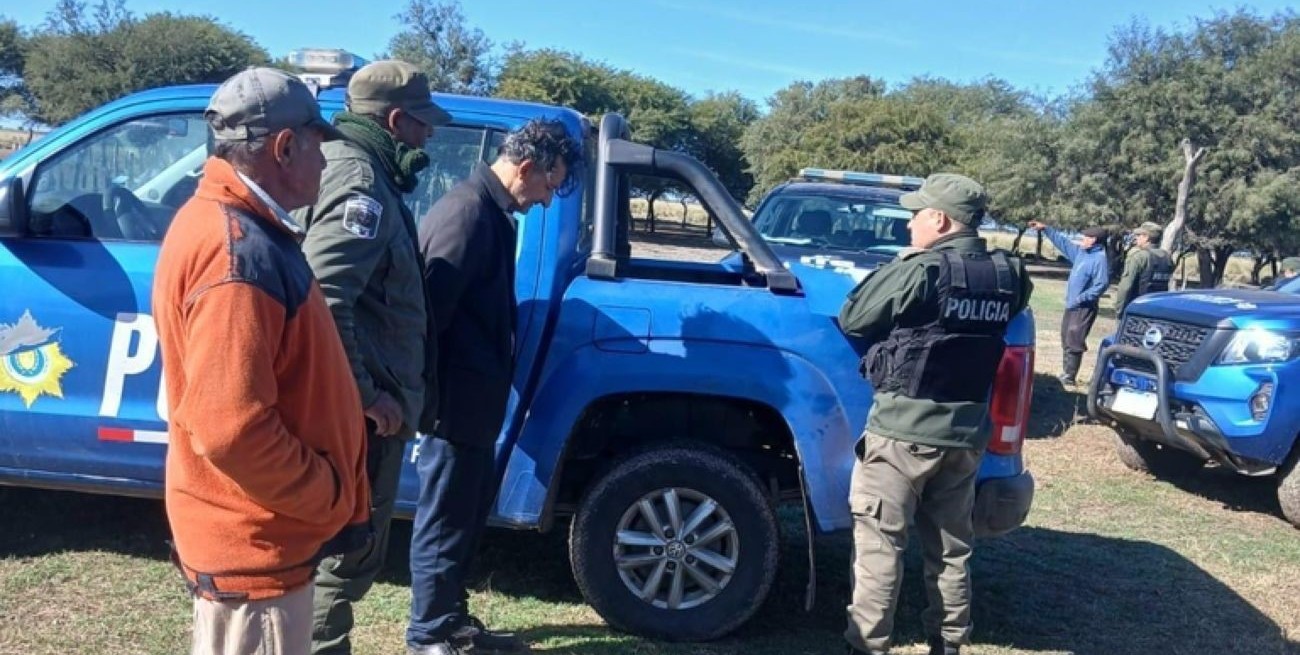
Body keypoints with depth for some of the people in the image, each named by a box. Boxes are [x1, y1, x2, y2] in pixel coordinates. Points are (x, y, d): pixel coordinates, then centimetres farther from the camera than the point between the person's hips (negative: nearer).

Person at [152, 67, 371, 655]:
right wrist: (333, 498, -18)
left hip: (244, 531, 10)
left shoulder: (224, 221, 8)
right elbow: (232, 431, -31)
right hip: (254, 543, -10)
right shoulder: (240, 255, -26)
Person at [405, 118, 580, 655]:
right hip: (454, 401, -10)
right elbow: (432, 305, -23)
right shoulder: (468, 211, -19)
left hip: (473, 398, 10)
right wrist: (429, 396, -17)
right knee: (445, 520, 3)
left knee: (468, 512, 19)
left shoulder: (491, 213, 13)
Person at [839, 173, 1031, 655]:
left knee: (879, 543, 2)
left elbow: (851, 320, -9)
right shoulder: (1007, 276, 1)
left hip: (904, 428, -6)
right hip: (967, 432, 6)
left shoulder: (922, 271, -16)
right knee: (951, 547, 17)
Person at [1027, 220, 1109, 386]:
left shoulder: (1100, 259, -17)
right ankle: (1066, 373, 22)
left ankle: (1070, 377, -4)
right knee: (1067, 340, 14)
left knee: (1074, 342, -9)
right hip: (1071, 305, 10)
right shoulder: (1081, 252, 10)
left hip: (1084, 308, -9)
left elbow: (1102, 285, -22)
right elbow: (1063, 242, 21)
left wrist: (1081, 298, -23)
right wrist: (1045, 229, 21)